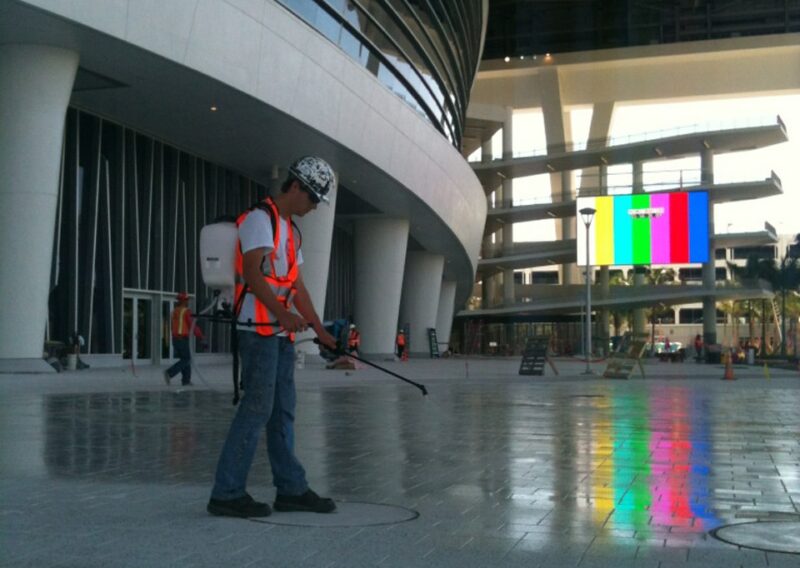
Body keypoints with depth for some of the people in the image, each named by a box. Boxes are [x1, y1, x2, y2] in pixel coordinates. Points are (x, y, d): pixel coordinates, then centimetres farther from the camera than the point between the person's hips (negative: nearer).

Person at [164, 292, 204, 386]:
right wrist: (200, 336, -1)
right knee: (186, 360, -3)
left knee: (185, 359, 14)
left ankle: (186, 380, 9)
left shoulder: (174, 311, 12)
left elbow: (173, 326, 14)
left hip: (175, 338, 8)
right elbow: (192, 326, -13)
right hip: (183, 339, -8)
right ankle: (169, 373, -18)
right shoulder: (187, 311, -11)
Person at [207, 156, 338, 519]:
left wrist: (321, 331, 19)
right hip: (259, 329, -10)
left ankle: (291, 489, 16)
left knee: (282, 411, 11)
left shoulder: (290, 230, 22)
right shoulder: (260, 218, -7)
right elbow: (252, 273, -19)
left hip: (281, 333, 10)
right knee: (257, 408, -11)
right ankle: (226, 493, -6)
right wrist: (282, 313, -30)